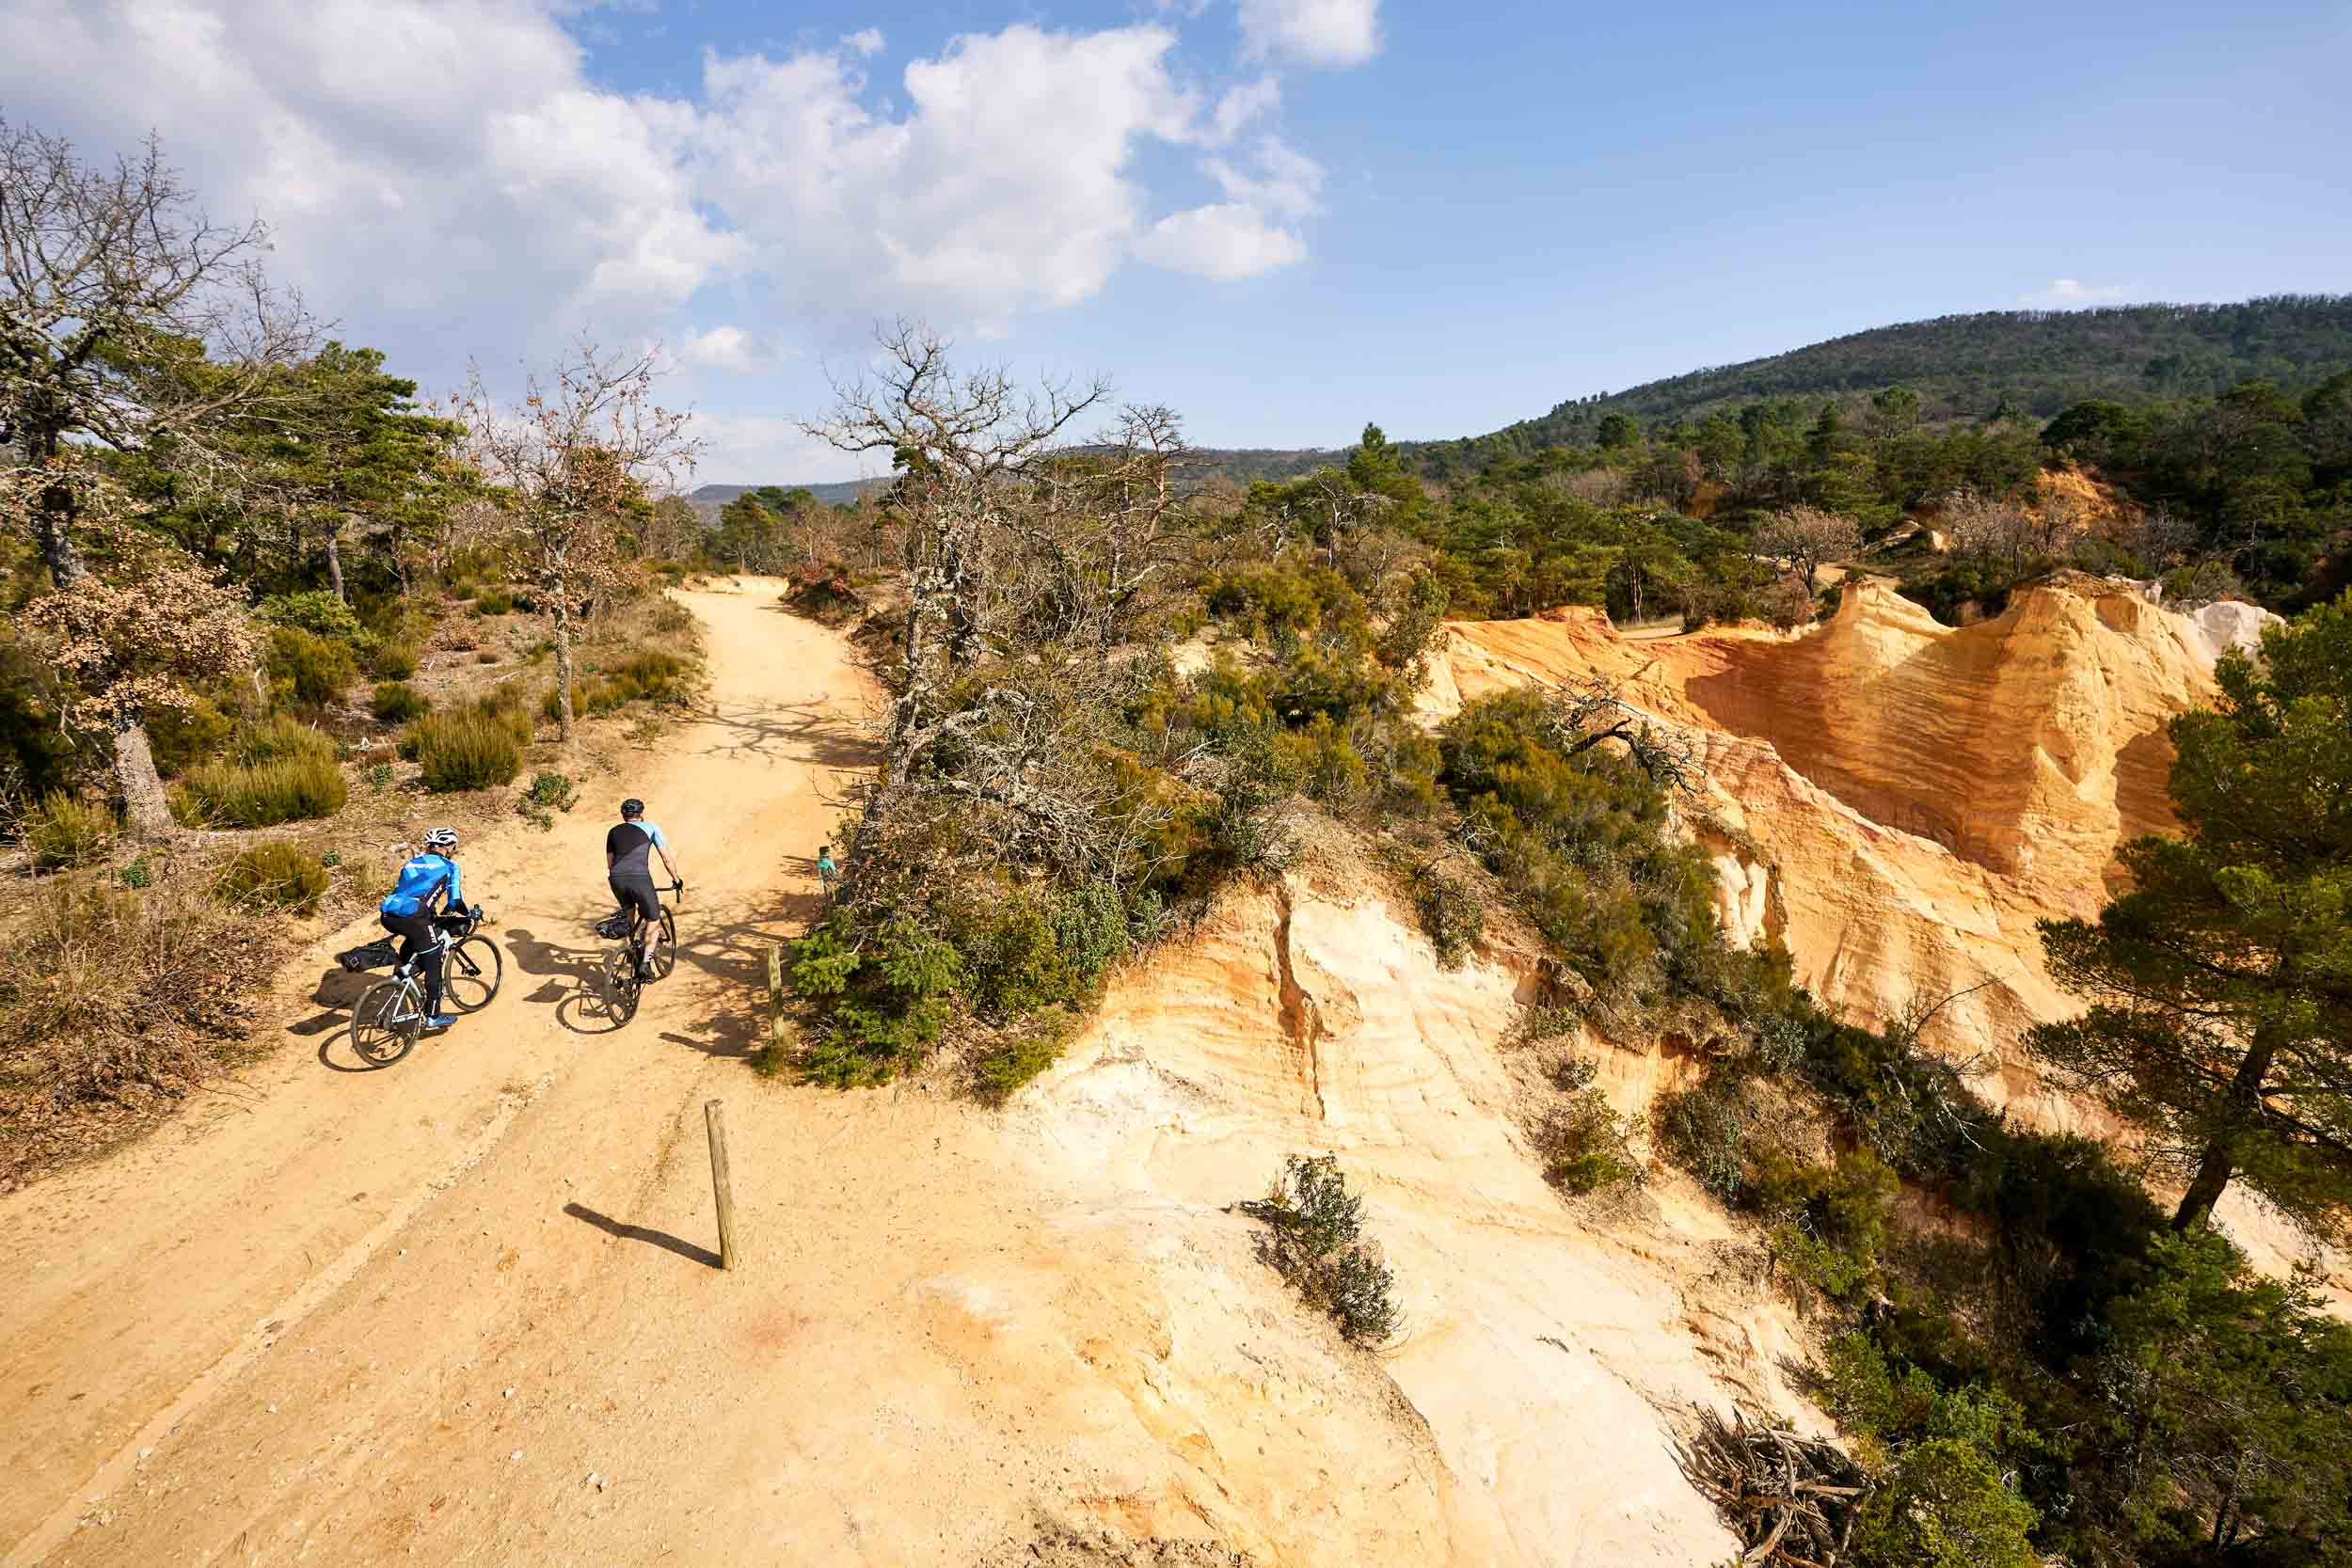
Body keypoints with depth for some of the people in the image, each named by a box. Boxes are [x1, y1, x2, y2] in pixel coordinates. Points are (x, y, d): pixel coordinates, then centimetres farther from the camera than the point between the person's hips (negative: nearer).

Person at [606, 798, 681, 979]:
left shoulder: (614, 831, 26)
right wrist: (676, 879, 28)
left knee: (629, 910, 34)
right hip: (639, 877, -4)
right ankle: (644, 963, -1)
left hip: (616, 878, 4)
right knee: (653, 919, 11)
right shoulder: (650, 828, 18)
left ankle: (633, 947, 32)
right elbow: (667, 859, 16)